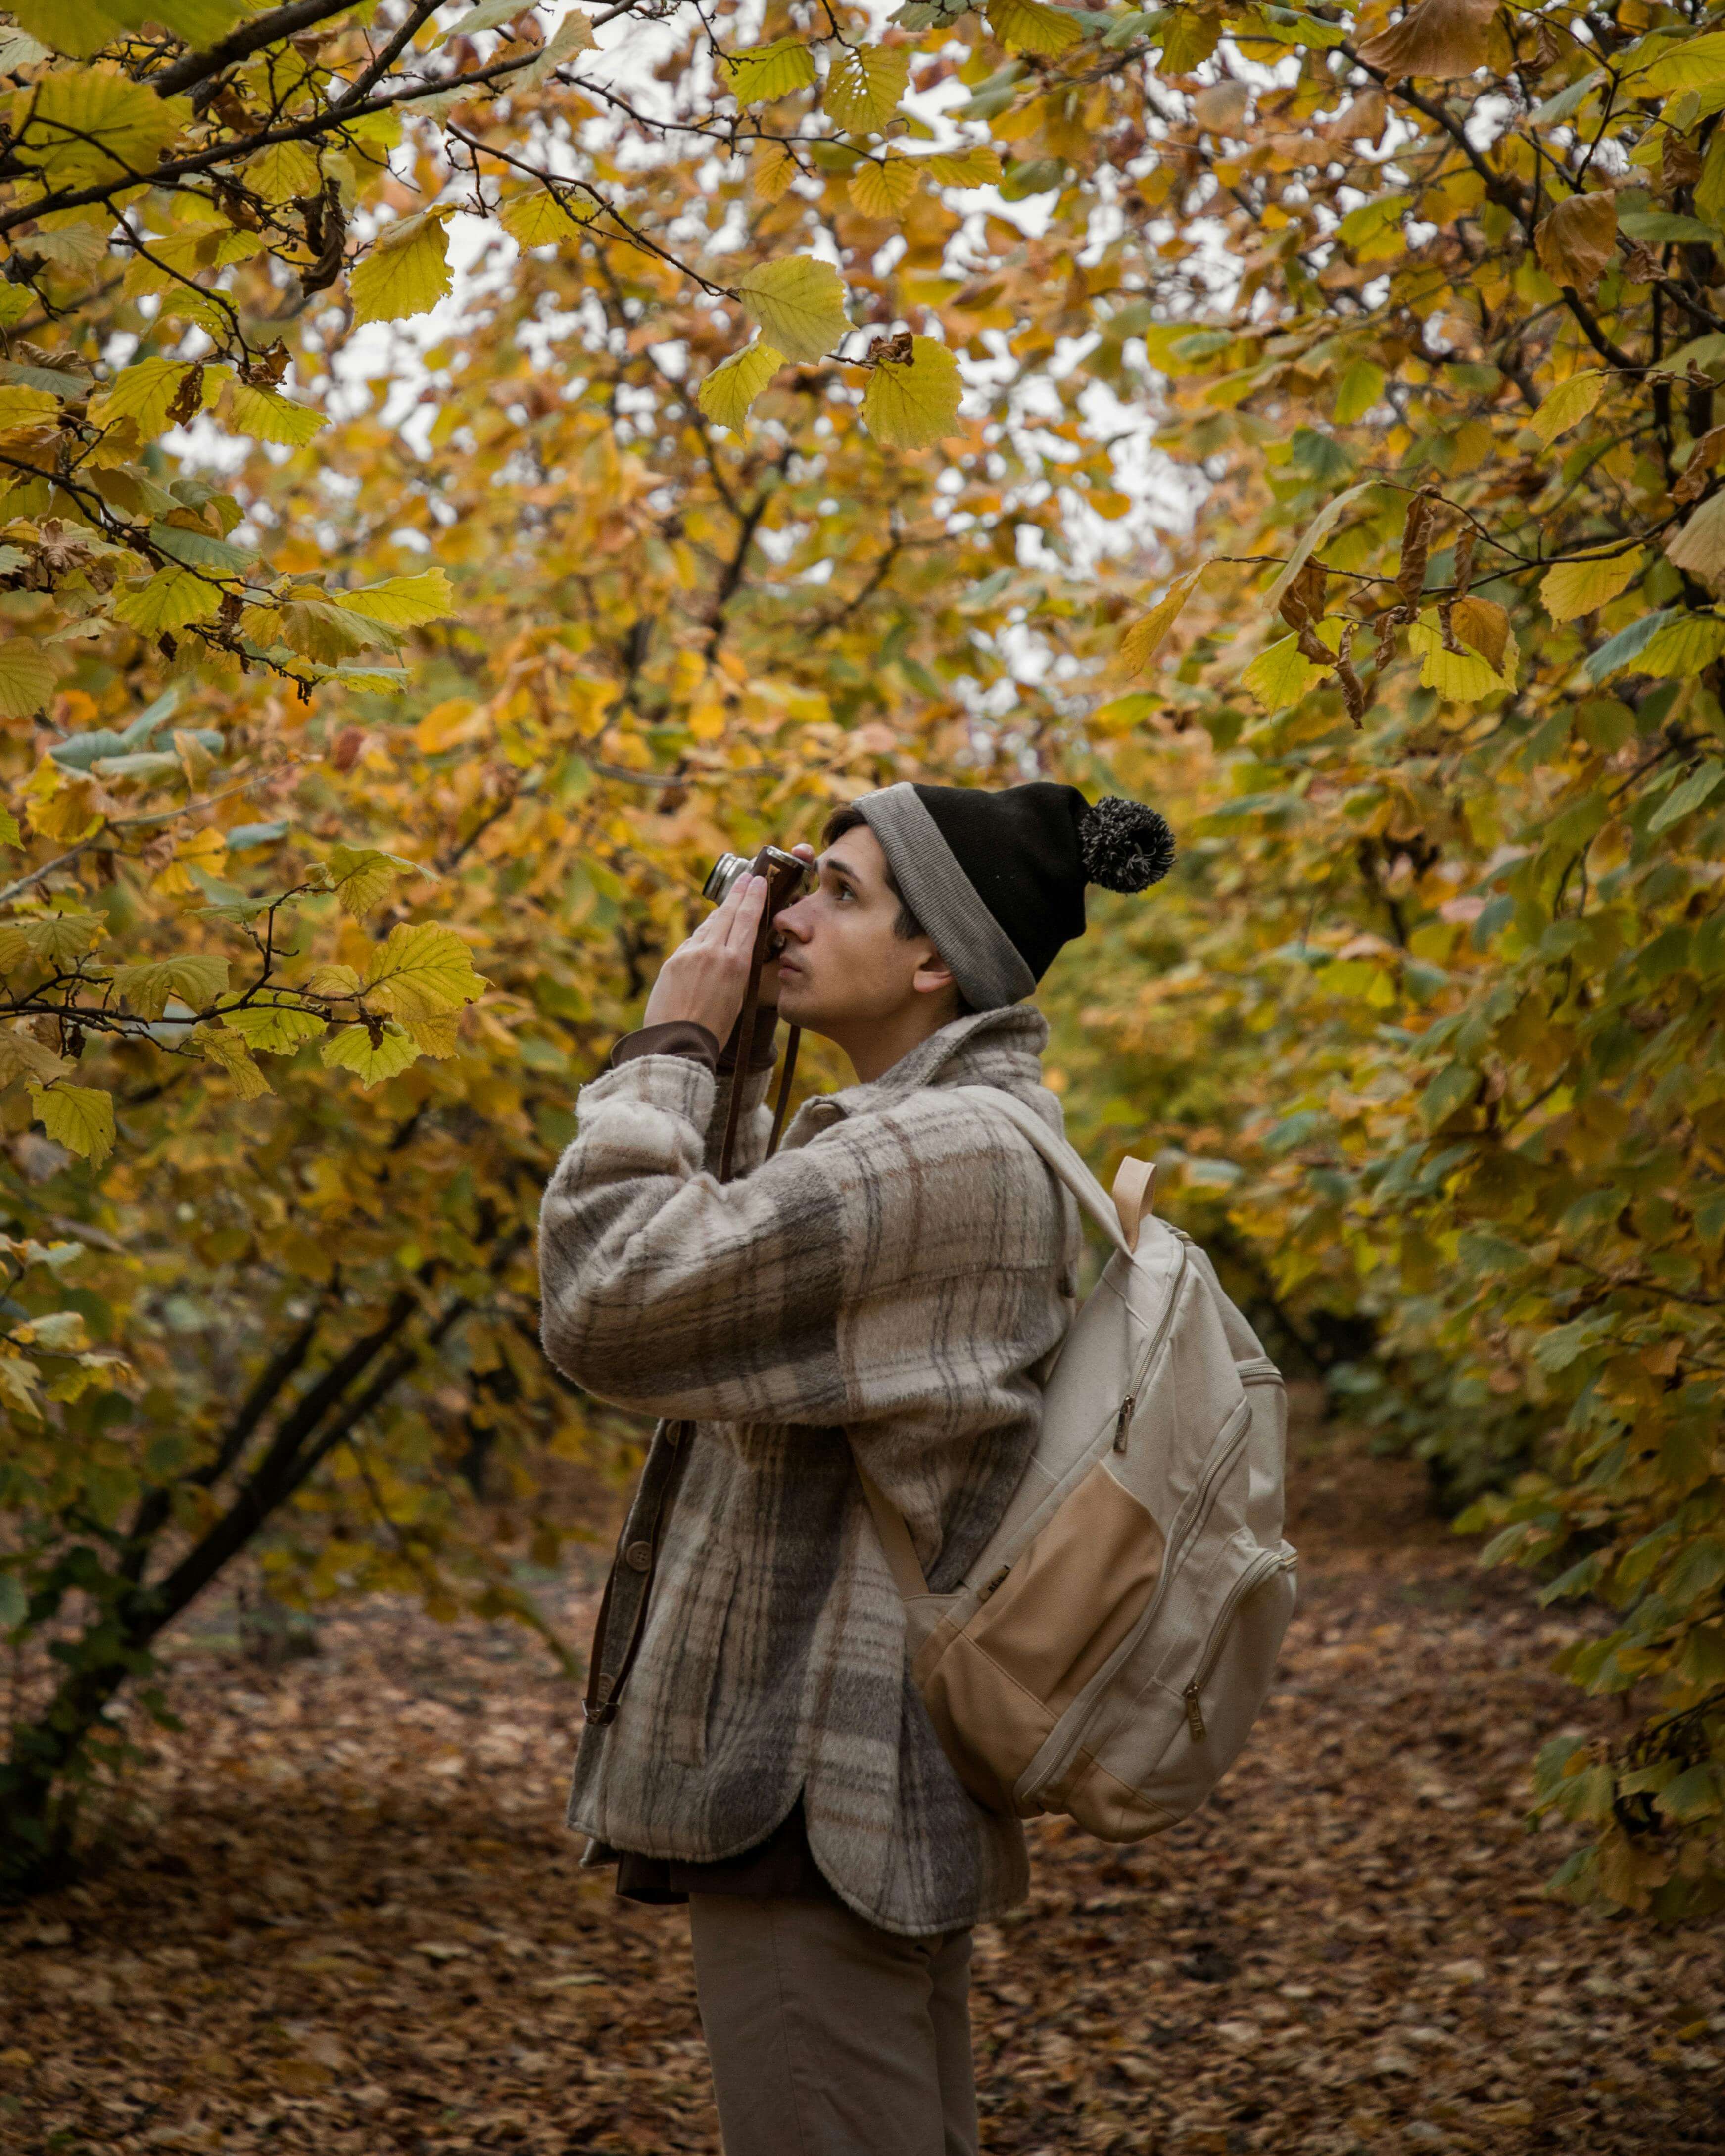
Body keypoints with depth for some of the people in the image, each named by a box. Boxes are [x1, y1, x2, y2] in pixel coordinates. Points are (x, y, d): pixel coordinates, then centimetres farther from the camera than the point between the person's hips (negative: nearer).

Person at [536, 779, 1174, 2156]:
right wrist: (726, 1059, 11)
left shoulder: (949, 1153, -20)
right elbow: (711, 1234, 25)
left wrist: (671, 1046, -12)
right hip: (875, 1791, 11)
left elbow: (607, 1303, -25)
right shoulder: (966, 1135, 14)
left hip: (822, 1793, -11)